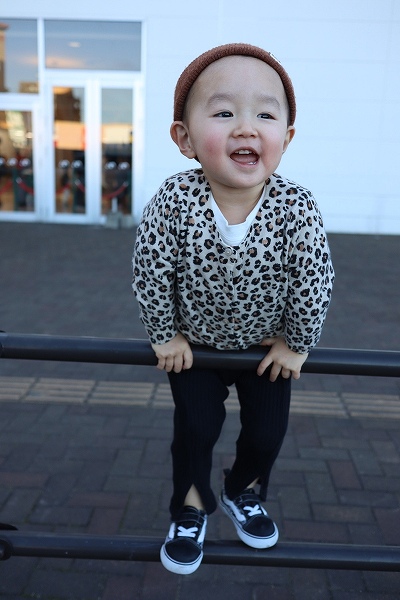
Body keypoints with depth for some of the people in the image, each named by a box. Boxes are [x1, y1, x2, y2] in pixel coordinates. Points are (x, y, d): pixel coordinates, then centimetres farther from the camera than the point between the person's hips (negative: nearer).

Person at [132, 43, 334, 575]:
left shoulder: (297, 210, -28)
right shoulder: (173, 202, -28)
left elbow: (315, 282, -17)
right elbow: (151, 272, -17)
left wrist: (296, 344, -7)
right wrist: (165, 335, -8)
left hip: (267, 345, 1)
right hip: (196, 342, -1)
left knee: (268, 430, 10)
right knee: (196, 425, 3)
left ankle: (245, 495, 43)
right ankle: (191, 509, 33)